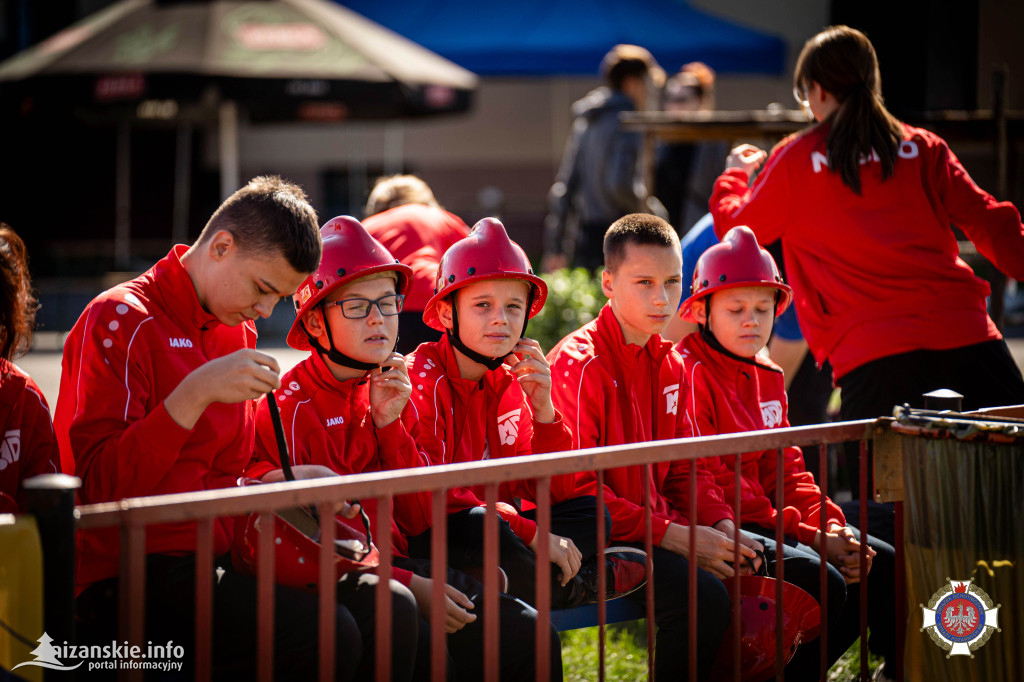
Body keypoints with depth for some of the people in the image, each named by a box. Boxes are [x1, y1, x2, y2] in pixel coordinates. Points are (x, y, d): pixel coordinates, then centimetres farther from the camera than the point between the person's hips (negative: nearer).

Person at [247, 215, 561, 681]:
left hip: (395, 563, 7)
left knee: (528, 634, -10)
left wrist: (388, 423, -5)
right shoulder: (289, 406, -9)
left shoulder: (384, 390, 13)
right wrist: (408, 587, -20)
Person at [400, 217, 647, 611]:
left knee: (590, 513, -2)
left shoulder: (510, 383, 9)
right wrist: (532, 535, -26)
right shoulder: (422, 378, -13)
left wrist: (543, 409, -9)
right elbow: (425, 496, -23)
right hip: (428, 543, -7)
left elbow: (553, 493, 6)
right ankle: (575, 586, -8)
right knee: (481, 526, -35)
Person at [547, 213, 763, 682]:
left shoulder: (669, 363, 13)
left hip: (662, 528, 8)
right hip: (600, 538, -8)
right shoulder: (578, 364, -12)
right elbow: (577, 489, -17)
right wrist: (672, 537, -21)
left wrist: (721, 525, -4)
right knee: (704, 596, -28)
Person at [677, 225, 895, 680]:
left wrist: (829, 526, -5)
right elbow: (712, 481, -17)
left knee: (882, 565, -1)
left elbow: (785, 469, 16)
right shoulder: (689, 372, -12)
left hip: (765, 519, 9)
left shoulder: (767, 378, 18)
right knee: (821, 581, -28)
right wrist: (806, 536, -17)